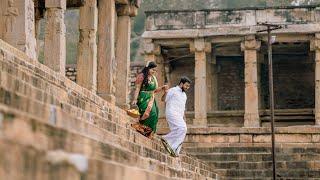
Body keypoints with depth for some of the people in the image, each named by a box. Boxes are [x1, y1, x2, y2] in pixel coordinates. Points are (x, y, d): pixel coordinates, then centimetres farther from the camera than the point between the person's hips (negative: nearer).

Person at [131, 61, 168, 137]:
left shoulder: (153, 78, 18)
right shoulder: (141, 76, -3)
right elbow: (137, 89, -7)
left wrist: (162, 88, 9)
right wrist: (135, 99, -16)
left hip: (151, 100, 7)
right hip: (143, 99, -7)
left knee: (154, 115, -6)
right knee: (149, 114, -24)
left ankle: (150, 133, -3)